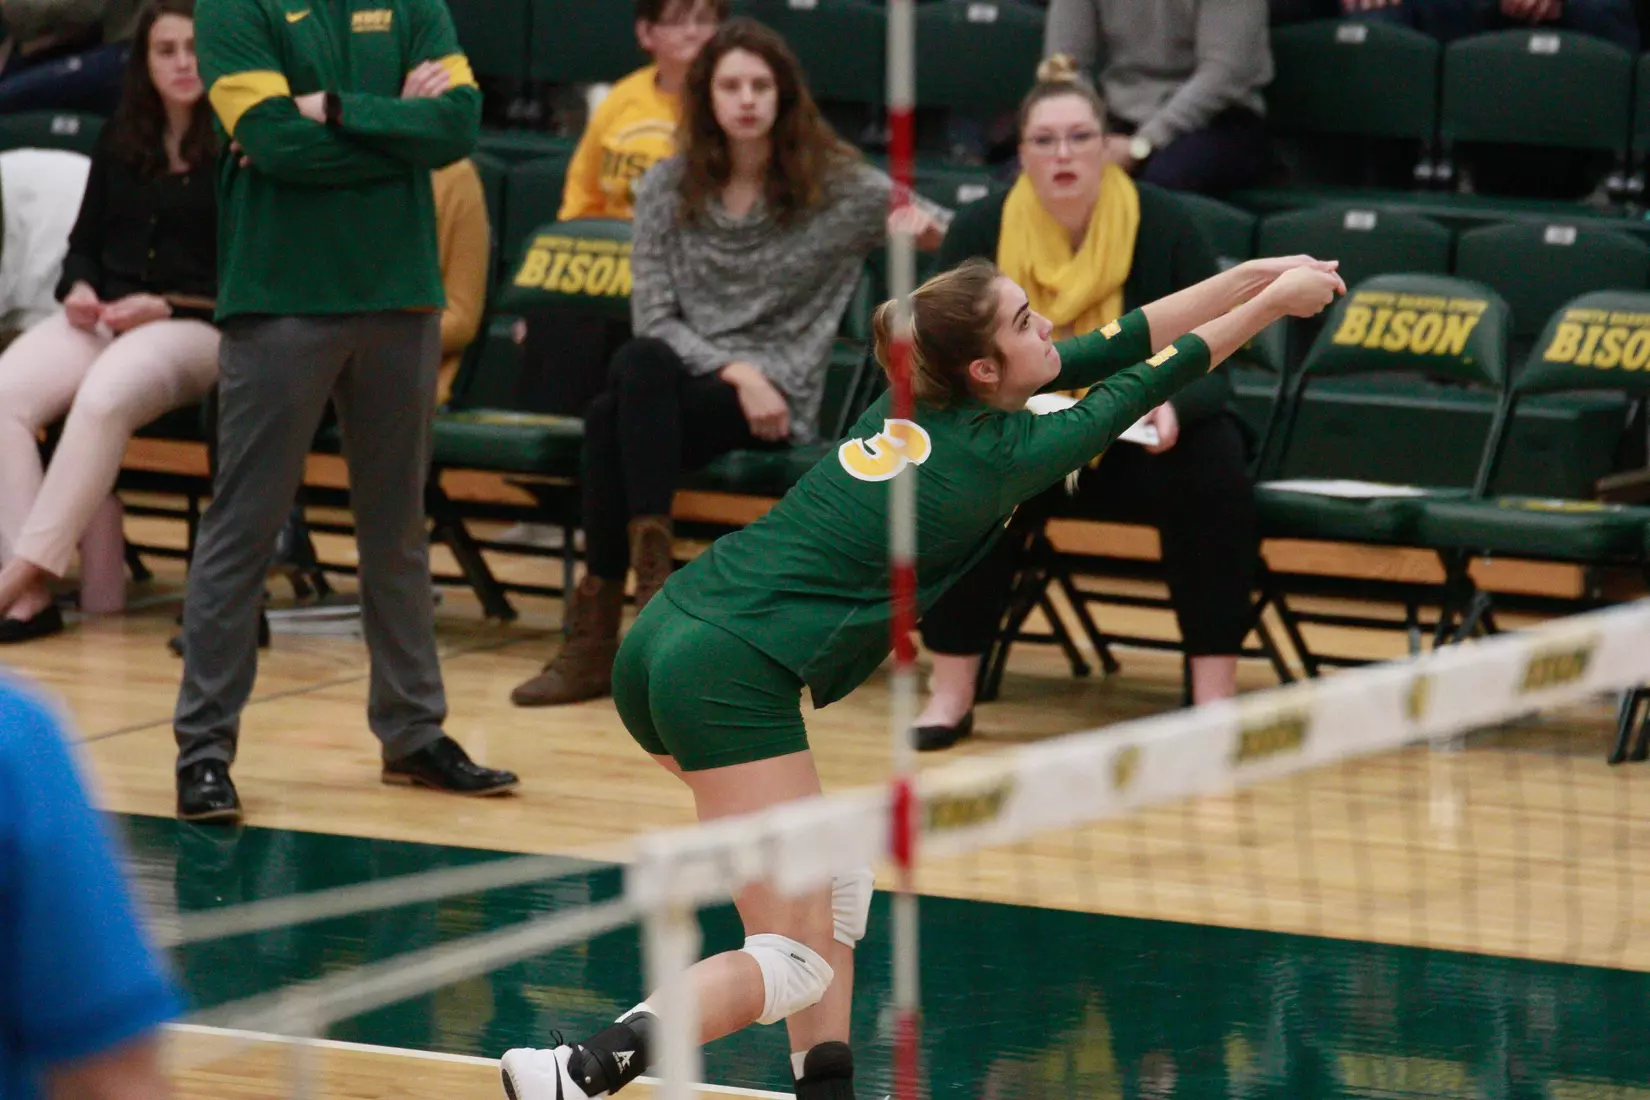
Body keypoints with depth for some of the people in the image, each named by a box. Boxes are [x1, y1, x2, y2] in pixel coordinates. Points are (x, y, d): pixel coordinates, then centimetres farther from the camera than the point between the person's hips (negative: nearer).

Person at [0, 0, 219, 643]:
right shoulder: (120, 144, 18)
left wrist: (165, 306, -13)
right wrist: (80, 289, 2)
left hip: (194, 326, -5)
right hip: (102, 318, 5)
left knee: (104, 398, -38)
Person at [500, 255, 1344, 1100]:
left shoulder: (918, 404, 15)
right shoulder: (1006, 453, -5)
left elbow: (1118, 347, 23)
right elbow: (1153, 378, 9)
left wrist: (1249, 277, 26)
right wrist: (1271, 303, 21)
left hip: (665, 641, 9)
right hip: (733, 674, -9)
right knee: (794, 964, -7)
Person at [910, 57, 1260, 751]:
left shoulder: (1164, 225, -11)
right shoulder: (978, 233, -7)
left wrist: (1173, 407, -33)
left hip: (1144, 441, 0)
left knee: (1213, 468, -32)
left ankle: (1214, 696, -25)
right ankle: (950, 695, -21)